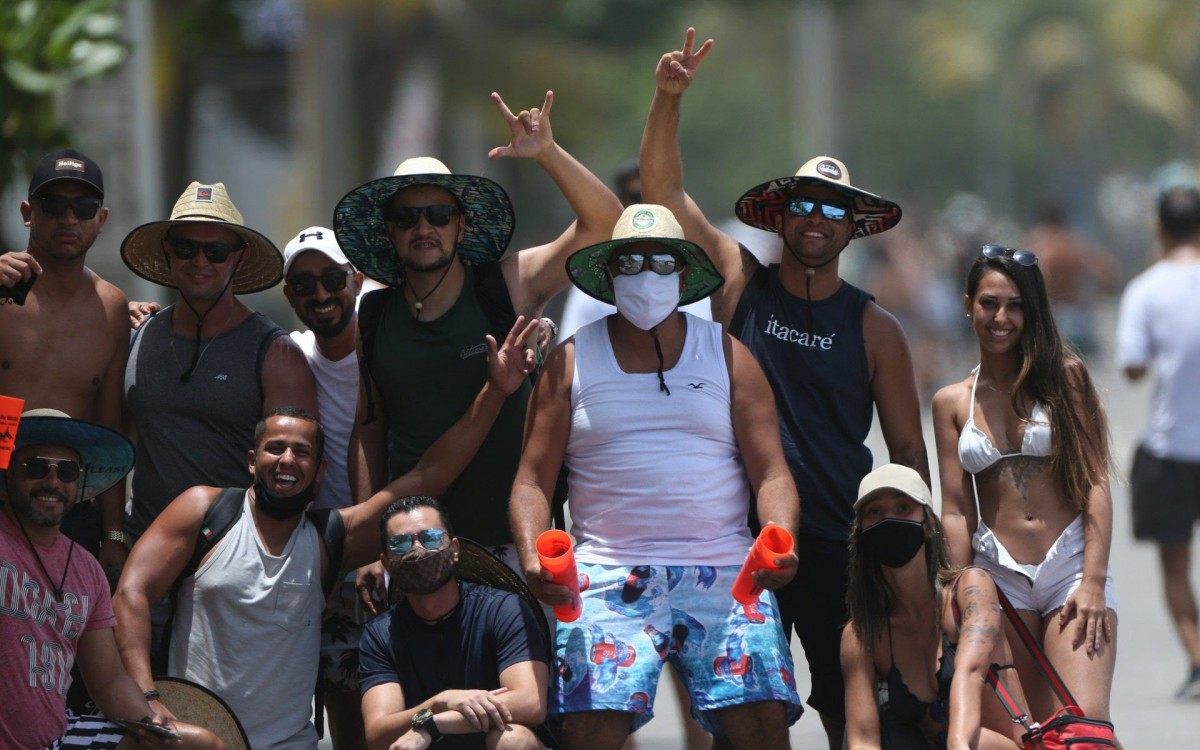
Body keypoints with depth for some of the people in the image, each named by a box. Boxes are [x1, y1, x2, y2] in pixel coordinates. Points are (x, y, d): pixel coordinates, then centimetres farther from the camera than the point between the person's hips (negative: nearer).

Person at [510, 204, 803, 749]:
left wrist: (780, 544, -15)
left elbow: (771, 473, 6)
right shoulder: (571, 361, 12)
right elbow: (533, 479, 8)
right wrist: (532, 557, -13)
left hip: (722, 575, 0)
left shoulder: (728, 356, 13)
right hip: (609, 576, 0)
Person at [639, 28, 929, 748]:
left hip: (840, 545, 0)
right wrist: (669, 98, -13)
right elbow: (666, 191, -1)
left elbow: (909, 451, 6)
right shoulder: (740, 283, 5)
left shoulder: (874, 328, 3)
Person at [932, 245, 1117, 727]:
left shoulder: (1064, 375, 5)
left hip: (1072, 566, -2)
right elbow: (956, 510, 9)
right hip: (998, 575, 2)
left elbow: (1096, 483, 1)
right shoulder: (952, 403, 12)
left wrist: (1093, 583, -8)